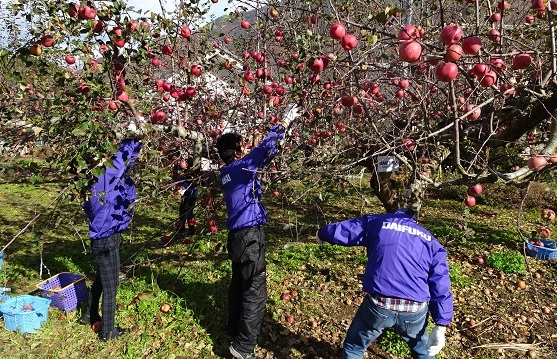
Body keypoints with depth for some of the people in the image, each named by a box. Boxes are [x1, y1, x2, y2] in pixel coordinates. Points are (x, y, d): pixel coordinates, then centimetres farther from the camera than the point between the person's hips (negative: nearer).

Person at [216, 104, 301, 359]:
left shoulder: (228, 172, 12)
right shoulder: (240, 168, -14)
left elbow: (261, 154, 21)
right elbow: (265, 149, -21)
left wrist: (282, 128, 16)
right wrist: (284, 122, -8)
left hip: (240, 235, 10)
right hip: (249, 236, -10)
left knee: (239, 285, 21)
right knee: (255, 292, -2)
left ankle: (233, 332, 35)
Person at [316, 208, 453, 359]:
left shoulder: (377, 223, 12)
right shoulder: (430, 241, 17)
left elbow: (339, 231, 17)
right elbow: (440, 287, 10)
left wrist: (321, 234, 38)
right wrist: (441, 327, 11)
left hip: (378, 305, -2)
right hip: (415, 312, 3)